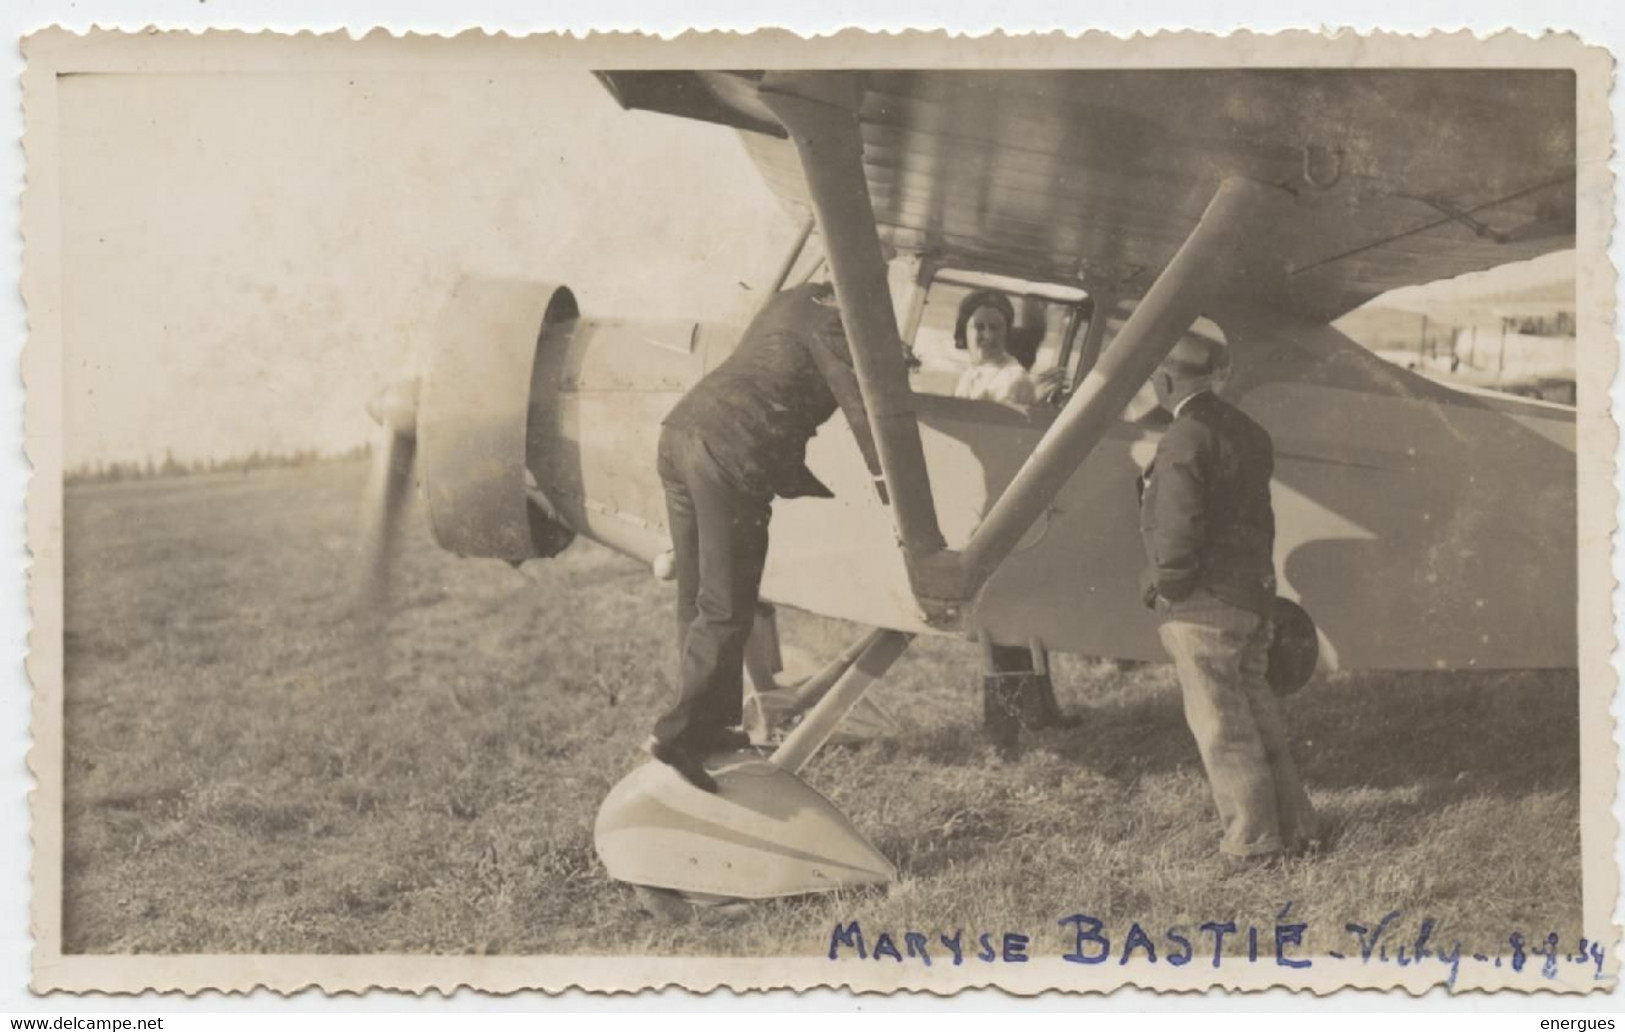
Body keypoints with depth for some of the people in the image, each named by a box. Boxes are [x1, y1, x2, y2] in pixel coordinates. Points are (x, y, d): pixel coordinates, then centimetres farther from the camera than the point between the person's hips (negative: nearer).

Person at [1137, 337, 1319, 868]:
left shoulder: (1185, 439, -18)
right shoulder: (1244, 430, 11)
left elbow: (1179, 529, -23)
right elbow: (1248, 515, 14)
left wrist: (1164, 583, -10)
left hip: (1204, 604, -9)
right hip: (1254, 593, 9)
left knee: (1221, 723, 1)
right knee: (1256, 712, 18)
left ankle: (1253, 843, 8)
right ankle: (1293, 827, 26)